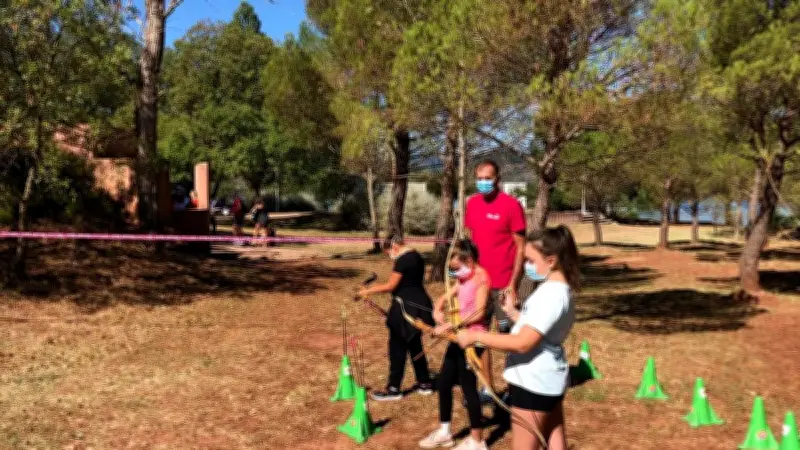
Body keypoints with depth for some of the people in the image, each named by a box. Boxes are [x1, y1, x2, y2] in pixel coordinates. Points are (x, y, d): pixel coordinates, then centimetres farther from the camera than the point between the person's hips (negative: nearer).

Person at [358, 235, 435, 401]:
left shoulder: (402, 260, -17)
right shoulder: (417, 256, 12)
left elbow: (391, 286, -15)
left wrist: (369, 291, -5)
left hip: (405, 307, -9)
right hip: (419, 305, 10)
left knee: (397, 347, -1)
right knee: (415, 344, 18)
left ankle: (394, 389, 6)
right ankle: (425, 383, 25)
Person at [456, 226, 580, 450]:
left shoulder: (551, 294, -24)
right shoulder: (558, 289, 9)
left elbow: (523, 343, -30)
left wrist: (476, 336, -25)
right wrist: (513, 312, 7)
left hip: (533, 383, -10)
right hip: (548, 379, 10)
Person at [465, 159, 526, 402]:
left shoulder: (511, 205, -10)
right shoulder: (472, 203, 7)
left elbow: (520, 246, -10)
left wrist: (513, 284, -15)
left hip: (503, 283, -6)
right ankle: (487, 388, 22)